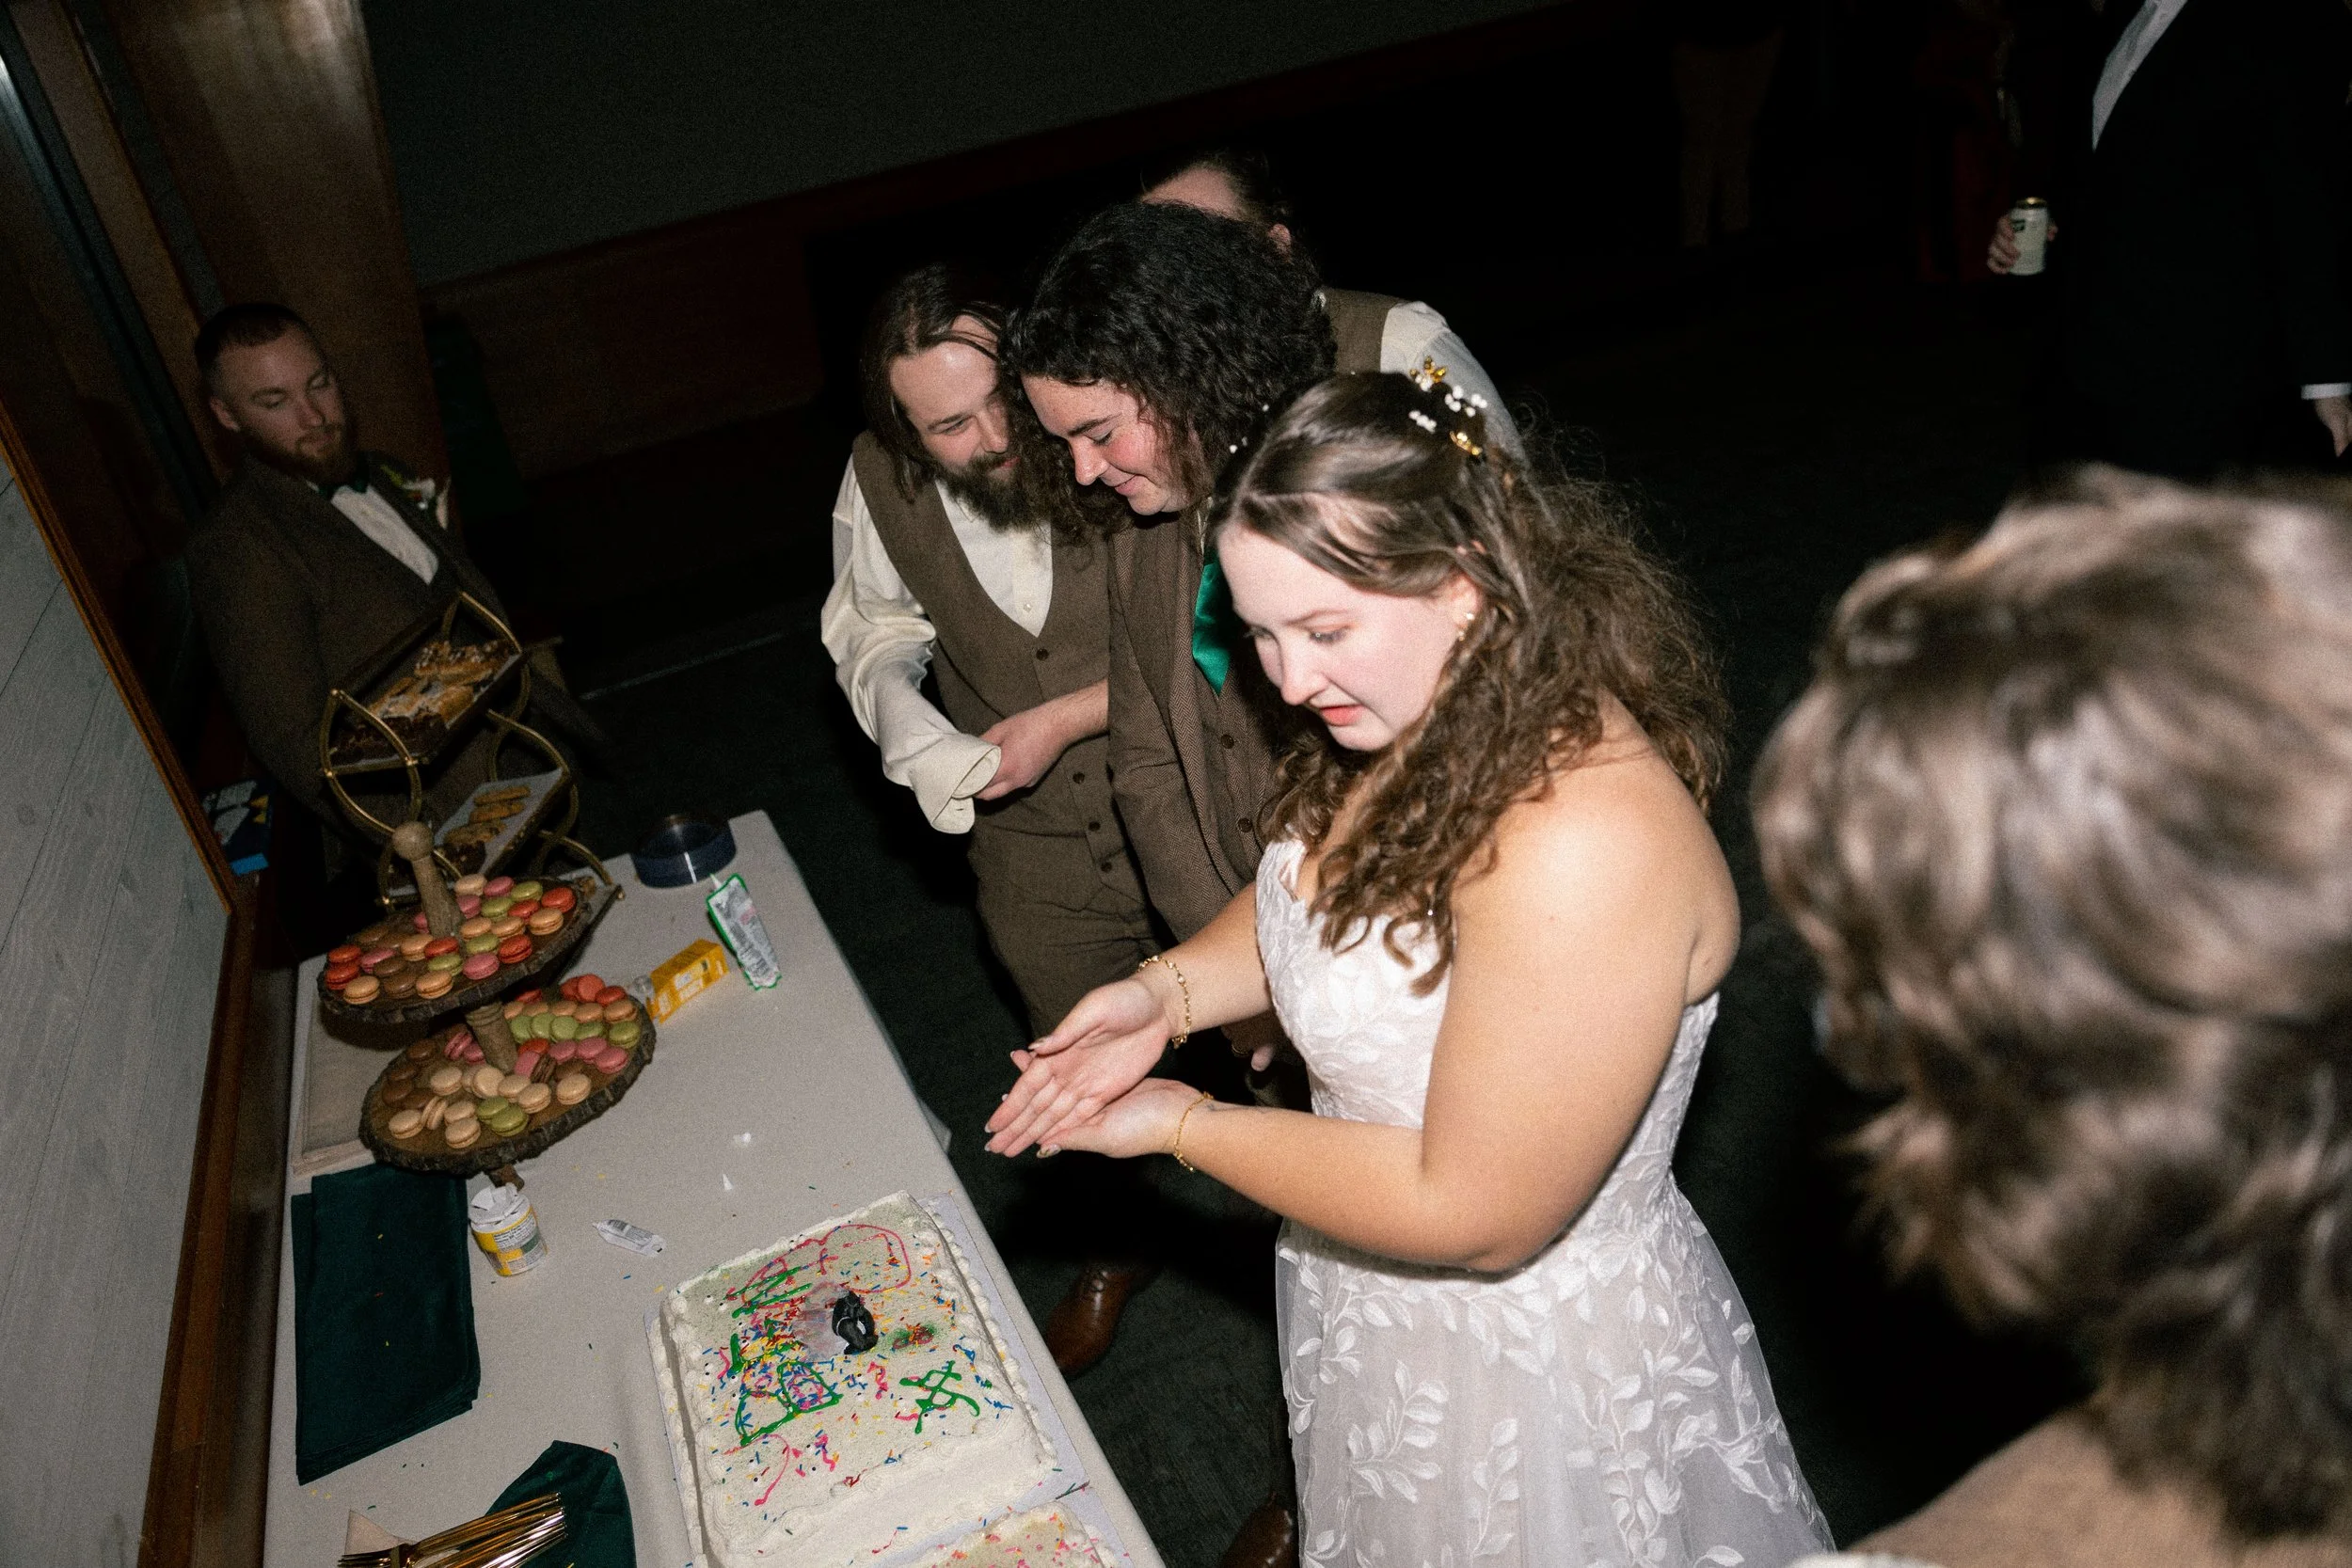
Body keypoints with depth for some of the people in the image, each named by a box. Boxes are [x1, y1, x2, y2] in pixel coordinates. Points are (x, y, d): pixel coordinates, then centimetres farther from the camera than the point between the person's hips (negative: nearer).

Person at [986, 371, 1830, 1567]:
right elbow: (1324, 897, 9)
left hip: (1533, 1375, -7)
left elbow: (1473, 1216, -31)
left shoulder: (1584, 840, -38)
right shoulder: (1423, 723, -9)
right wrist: (1170, 990, -11)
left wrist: (1185, 1126, -21)